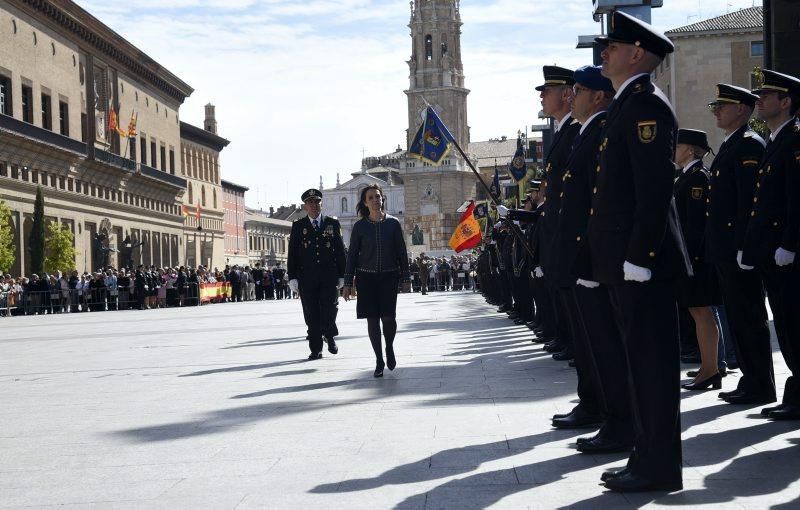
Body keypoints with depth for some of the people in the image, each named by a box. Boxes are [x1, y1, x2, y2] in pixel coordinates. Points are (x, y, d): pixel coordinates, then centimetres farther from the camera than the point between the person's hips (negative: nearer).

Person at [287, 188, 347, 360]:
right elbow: (292, 254, 5)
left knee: (330, 309, -6)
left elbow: (340, 251, 9)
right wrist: (292, 277, -3)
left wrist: (341, 275, 4)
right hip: (307, 278, 0)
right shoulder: (298, 226, 7)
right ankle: (316, 349, 9)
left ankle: (329, 336, 23)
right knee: (311, 314, 1)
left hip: (329, 276, 0)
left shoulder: (333, 224, 8)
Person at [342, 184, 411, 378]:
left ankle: (389, 348, 20)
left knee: (388, 317, -10)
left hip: (389, 276, -1)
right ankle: (379, 361, 9)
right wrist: (348, 283, 1)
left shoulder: (393, 223, 2)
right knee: (372, 319, -1)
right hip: (366, 277, 1)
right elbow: (352, 255, 5)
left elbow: (402, 252, 5)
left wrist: (406, 279, 2)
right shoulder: (360, 226, 2)